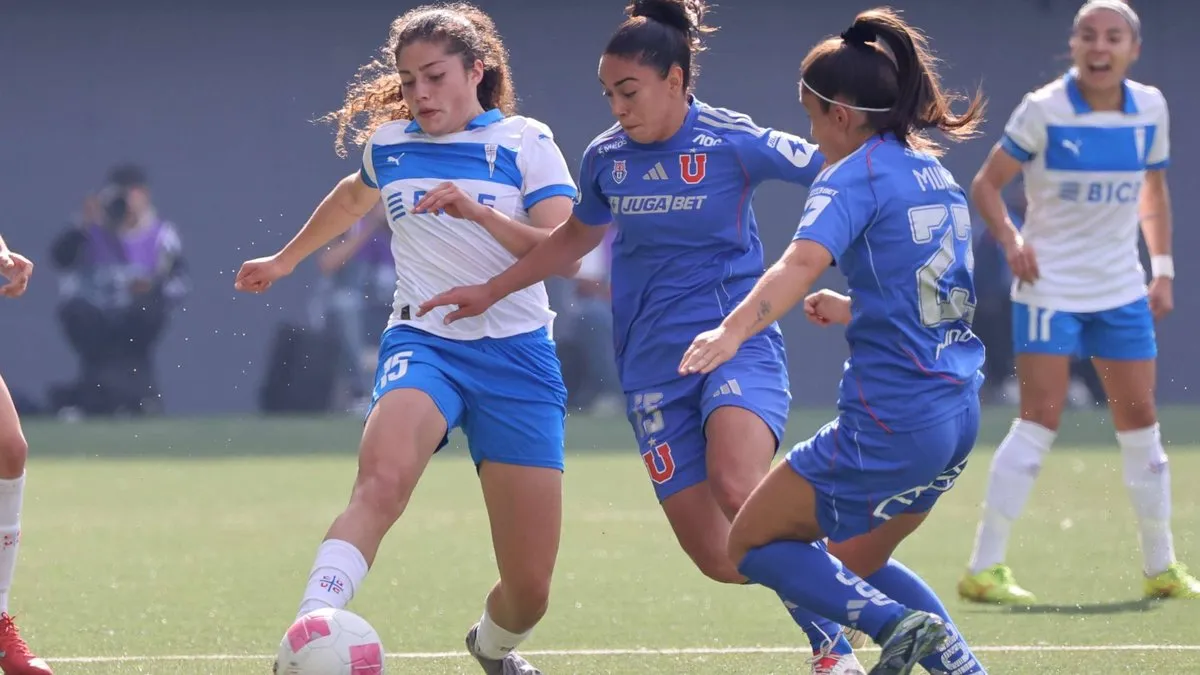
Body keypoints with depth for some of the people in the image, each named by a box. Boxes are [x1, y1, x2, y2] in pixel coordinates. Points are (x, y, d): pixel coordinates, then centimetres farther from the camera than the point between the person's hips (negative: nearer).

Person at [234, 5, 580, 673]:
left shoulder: (525, 142, 1)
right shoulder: (388, 143, 10)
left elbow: (566, 255, -11)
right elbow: (353, 197, 34)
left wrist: (479, 211, -25)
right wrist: (286, 259, 46)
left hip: (517, 356, -1)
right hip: (422, 342, 1)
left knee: (529, 592, -2)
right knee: (382, 478, -36)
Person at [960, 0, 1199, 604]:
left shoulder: (1149, 108, 2)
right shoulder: (1043, 111, -11)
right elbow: (986, 184, -6)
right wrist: (1010, 238, -22)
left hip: (1121, 288, 4)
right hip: (1050, 285, -4)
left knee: (1139, 419, 7)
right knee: (1040, 418, -11)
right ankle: (983, 568, -8)